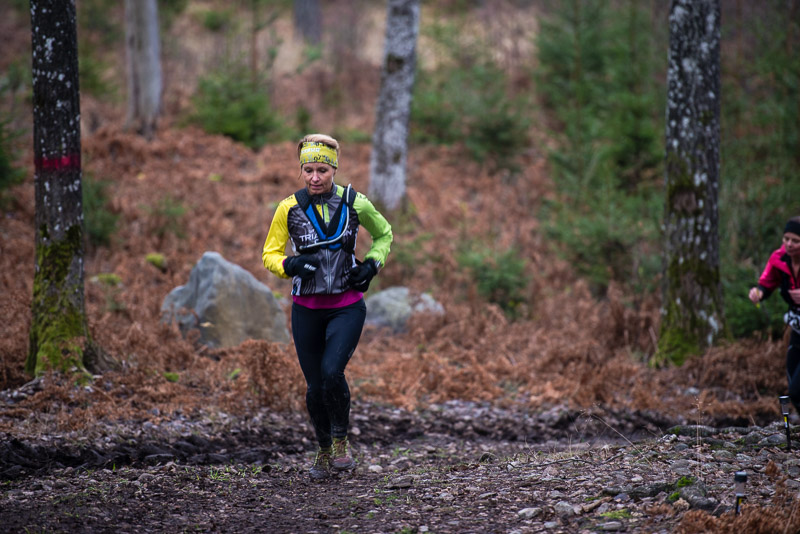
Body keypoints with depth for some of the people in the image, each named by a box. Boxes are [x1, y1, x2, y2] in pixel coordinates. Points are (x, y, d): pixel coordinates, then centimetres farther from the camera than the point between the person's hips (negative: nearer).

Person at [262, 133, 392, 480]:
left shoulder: (354, 203, -5)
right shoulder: (289, 208, -5)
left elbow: (383, 234, 13)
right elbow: (270, 254, 2)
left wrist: (372, 264, -4)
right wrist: (289, 264, -20)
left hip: (347, 307, -2)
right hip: (307, 309, 2)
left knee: (332, 372, -21)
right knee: (315, 385, 4)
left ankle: (341, 441, 2)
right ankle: (324, 450, 28)